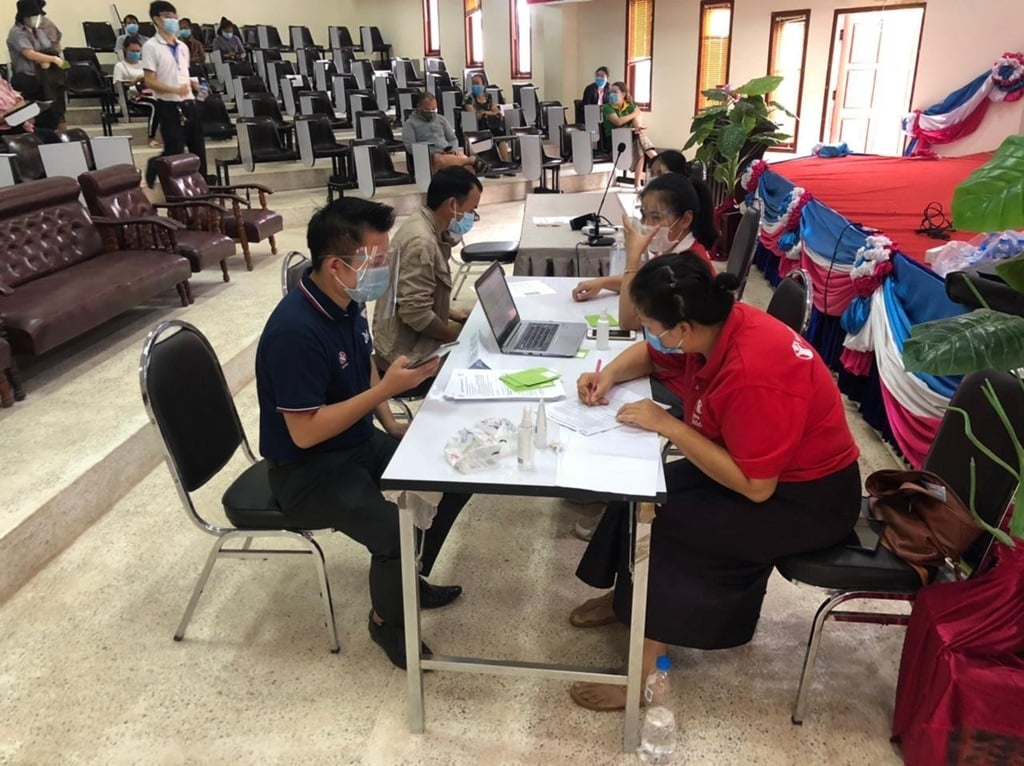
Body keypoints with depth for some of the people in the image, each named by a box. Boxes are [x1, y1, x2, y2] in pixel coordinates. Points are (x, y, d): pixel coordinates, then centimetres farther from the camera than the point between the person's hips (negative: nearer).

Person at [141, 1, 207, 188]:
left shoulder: (183, 47, 15)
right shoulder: (151, 46, -5)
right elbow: (150, 82, -11)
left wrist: (194, 84, 3)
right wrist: (175, 90, -23)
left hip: (189, 104, 6)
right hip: (169, 107, -6)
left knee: (198, 151, 4)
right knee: (174, 153, -5)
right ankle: (155, 166, 25)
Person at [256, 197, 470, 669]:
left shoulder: (347, 302, -2)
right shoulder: (295, 331, -29)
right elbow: (306, 432, -27)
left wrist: (391, 425, 4)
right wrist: (388, 388, -27)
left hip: (361, 443, 9)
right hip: (308, 471, -9)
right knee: (397, 533, -29)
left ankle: (411, 578, 23)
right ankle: (387, 621, 5)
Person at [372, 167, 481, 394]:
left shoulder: (428, 230, 7)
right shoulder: (421, 242, -24)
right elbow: (416, 314, -27)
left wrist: (455, 315, 8)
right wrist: (460, 334, -13)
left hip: (412, 344, 10)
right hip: (408, 359, -10)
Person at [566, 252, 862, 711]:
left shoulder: (754, 376, -35)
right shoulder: (712, 327, -10)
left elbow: (754, 486, -31)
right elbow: (650, 355, 11)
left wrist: (667, 425, -27)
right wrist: (610, 375, -10)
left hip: (809, 498, -8)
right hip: (758, 466, 8)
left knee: (667, 529, -20)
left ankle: (646, 673, -6)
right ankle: (627, 594, 20)